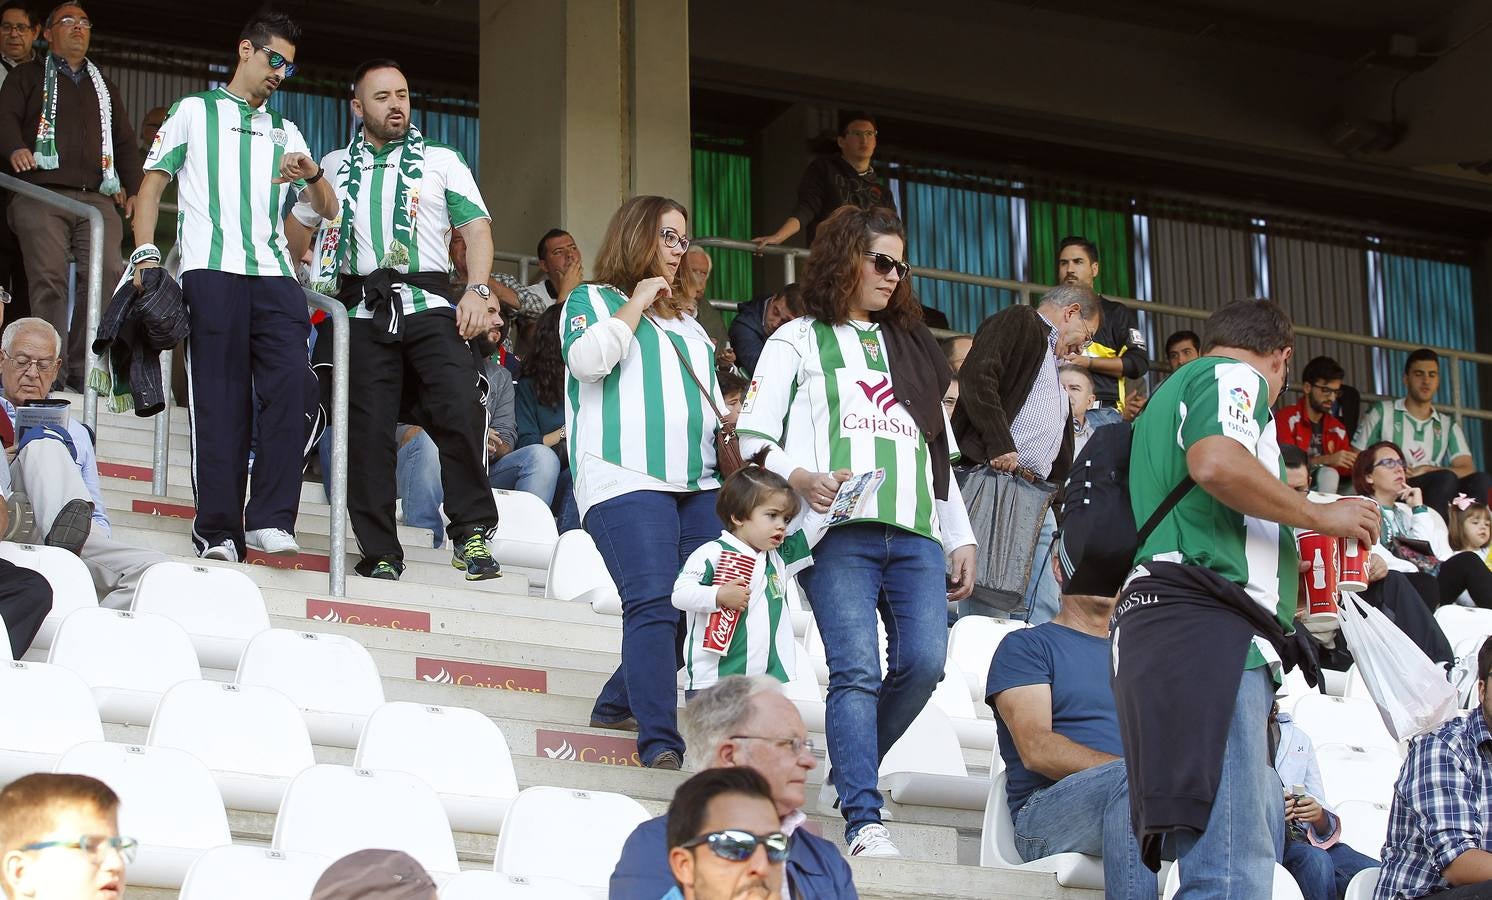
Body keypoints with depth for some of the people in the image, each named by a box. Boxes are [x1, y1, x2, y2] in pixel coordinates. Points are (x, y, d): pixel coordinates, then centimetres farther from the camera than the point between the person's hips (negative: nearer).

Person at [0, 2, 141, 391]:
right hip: (41, 194, -3)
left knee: (107, 274, -17)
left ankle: (81, 367, -14)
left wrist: (132, 188, 14)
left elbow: (125, 142, 28)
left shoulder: (105, 86, 30)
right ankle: (52, 368, -15)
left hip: (97, 198, 3)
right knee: (49, 278, -15)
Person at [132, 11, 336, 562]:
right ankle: (218, 532, -7)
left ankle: (270, 520, -14)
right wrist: (145, 254, -3)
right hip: (212, 271, -3)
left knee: (291, 389, -15)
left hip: (274, 274, 3)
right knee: (221, 401, -8)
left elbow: (328, 211, 22)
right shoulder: (195, 112, 17)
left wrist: (312, 174, -1)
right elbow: (152, 185, 12)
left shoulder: (284, 133, 26)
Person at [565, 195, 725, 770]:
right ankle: (659, 744, -24)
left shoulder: (689, 328, 29)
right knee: (654, 605, -19)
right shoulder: (593, 300, 12)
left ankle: (617, 705, 11)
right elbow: (588, 360, -8)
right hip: (626, 480, -7)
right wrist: (635, 305, 0)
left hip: (699, 484, 7)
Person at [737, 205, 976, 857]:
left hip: (915, 534, 5)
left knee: (923, 662, -11)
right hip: (840, 532, -4)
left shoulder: (914, 347, 27)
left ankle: (850, 769, 11)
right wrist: (801, 478, -16)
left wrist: (960, 539, 19)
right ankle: (864, 819, -17)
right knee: (857, 669, -15)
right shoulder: (800, 341, 13)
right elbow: (752, 436, 4)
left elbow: (939, 449, 27)